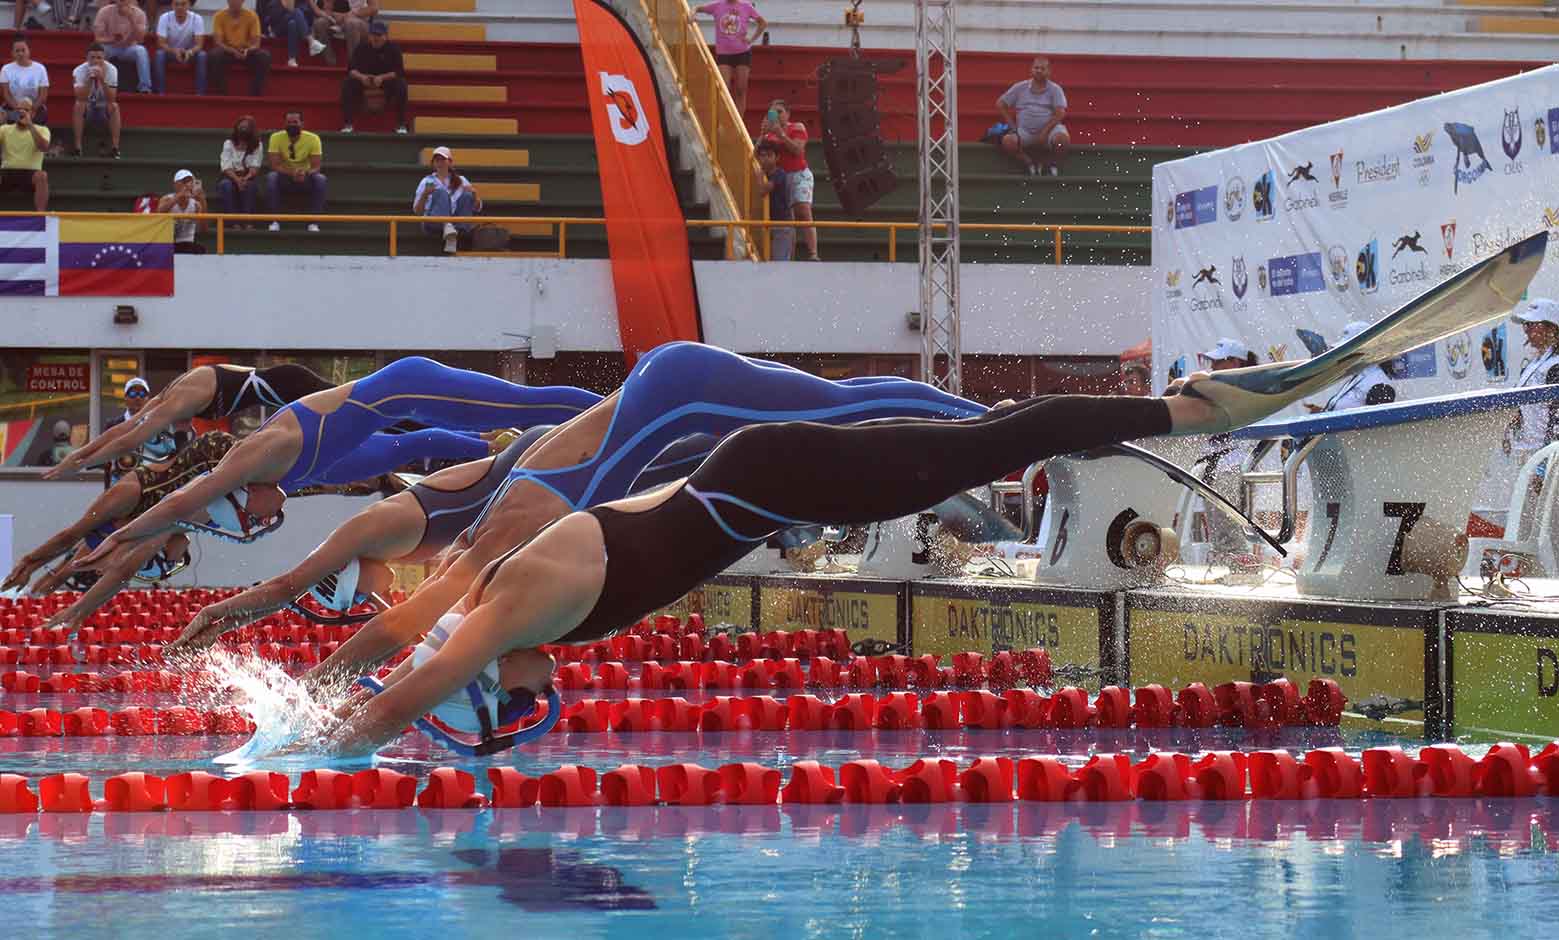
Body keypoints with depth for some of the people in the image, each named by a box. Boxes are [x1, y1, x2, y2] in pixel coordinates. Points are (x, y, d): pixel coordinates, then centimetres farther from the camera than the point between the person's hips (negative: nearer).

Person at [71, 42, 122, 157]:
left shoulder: (111, 69, -14)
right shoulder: (79, 71, -16)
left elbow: (111, 99, -23)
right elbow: (81, 98, -28)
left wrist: (102, 80, -35)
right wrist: (89, 79, -38)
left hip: (104, 110, 0)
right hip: (87, 109, 0)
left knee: (114, 106, -30)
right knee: (79, 105, -30)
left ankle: (115, 147, -28)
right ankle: (77, 147, -28)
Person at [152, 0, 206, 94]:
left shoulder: (197, 19, -17)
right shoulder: (164, 18, -17)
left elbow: (199, 44, -23)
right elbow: (161, 43, -22)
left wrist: (190, 51, -46)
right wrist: (175, 51, -43)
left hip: (190, 52, 0)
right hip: (171, 51, 0)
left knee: (202, 55, -31)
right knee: (159, 54, -32)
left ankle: (200, 93, -29)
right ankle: (160, 92, -30)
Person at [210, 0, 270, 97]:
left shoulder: (251, 16, -7)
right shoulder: (219, 16, -9)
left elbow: (256, 43, -10)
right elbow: (218, 42, -15)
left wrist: (247, 50, -33)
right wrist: (233, 51, -33)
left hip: (247, 52, 1)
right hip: (227, 51, -1)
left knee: (264, 56, -29)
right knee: (215, 55, -34)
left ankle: (256, 95, -20)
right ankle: (221, 95, -25)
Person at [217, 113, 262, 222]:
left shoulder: (257, 146, 2)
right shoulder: (228, 144, 1)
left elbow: (254, 168, -7)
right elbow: (226, 168, -9)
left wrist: (246, 178, -28)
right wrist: (237, 179, -28)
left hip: (249, 177, 0)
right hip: (231, 177, 0)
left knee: (249, 186, -36)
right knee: (226, 185, -35)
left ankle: (246, 221, -34)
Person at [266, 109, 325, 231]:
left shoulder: (313, 138, -13)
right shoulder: (276, 138, -13)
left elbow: (316, 167, -16)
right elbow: (275, 166, -19)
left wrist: (305, 173, -39)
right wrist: (292, 173, -37)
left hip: (305, 179, 0)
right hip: (285, 178, 0)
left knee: (320, 179, -31)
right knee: (271, 177, -32)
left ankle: (314, 222, -25)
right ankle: (275, 221, -26)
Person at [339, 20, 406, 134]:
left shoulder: (393, 48, -10)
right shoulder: (361, 48, -4)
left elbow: (399, 72, -18)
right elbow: (351, 69, -10)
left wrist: (382, 78, -36)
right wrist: (361, 77, -34)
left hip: (387, 79, -2)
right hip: (364, 79, 2)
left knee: (401, 84, -33)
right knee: (347, 82, -26)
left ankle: (401, 124, -24)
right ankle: (347, 123, -22)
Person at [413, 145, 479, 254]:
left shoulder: (461, 181, 22)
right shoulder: (427, 181, 19)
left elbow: (477, 208, 16)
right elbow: (417, 211, 9)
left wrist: (474, 194, -5)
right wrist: (425, 195, -9)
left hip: (459, 224, 1)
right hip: (434, 223, -1)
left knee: (467, 196, -24)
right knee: (441, 192, -26)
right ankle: (447, 227, -55)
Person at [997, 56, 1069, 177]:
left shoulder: (1055, 89, 5)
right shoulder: (1020, 88, 11)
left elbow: (1060, 113, -6)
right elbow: (1000, 104, 14)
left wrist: (1044, 132, -16)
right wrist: (1012, 125, 3)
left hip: (1049, 129, -1)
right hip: (1025, 132, 1)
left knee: (1062, 138, -35)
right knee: (1008, 141, -30)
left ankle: (1052, 165, -4)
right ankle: (1030, 165, -6)